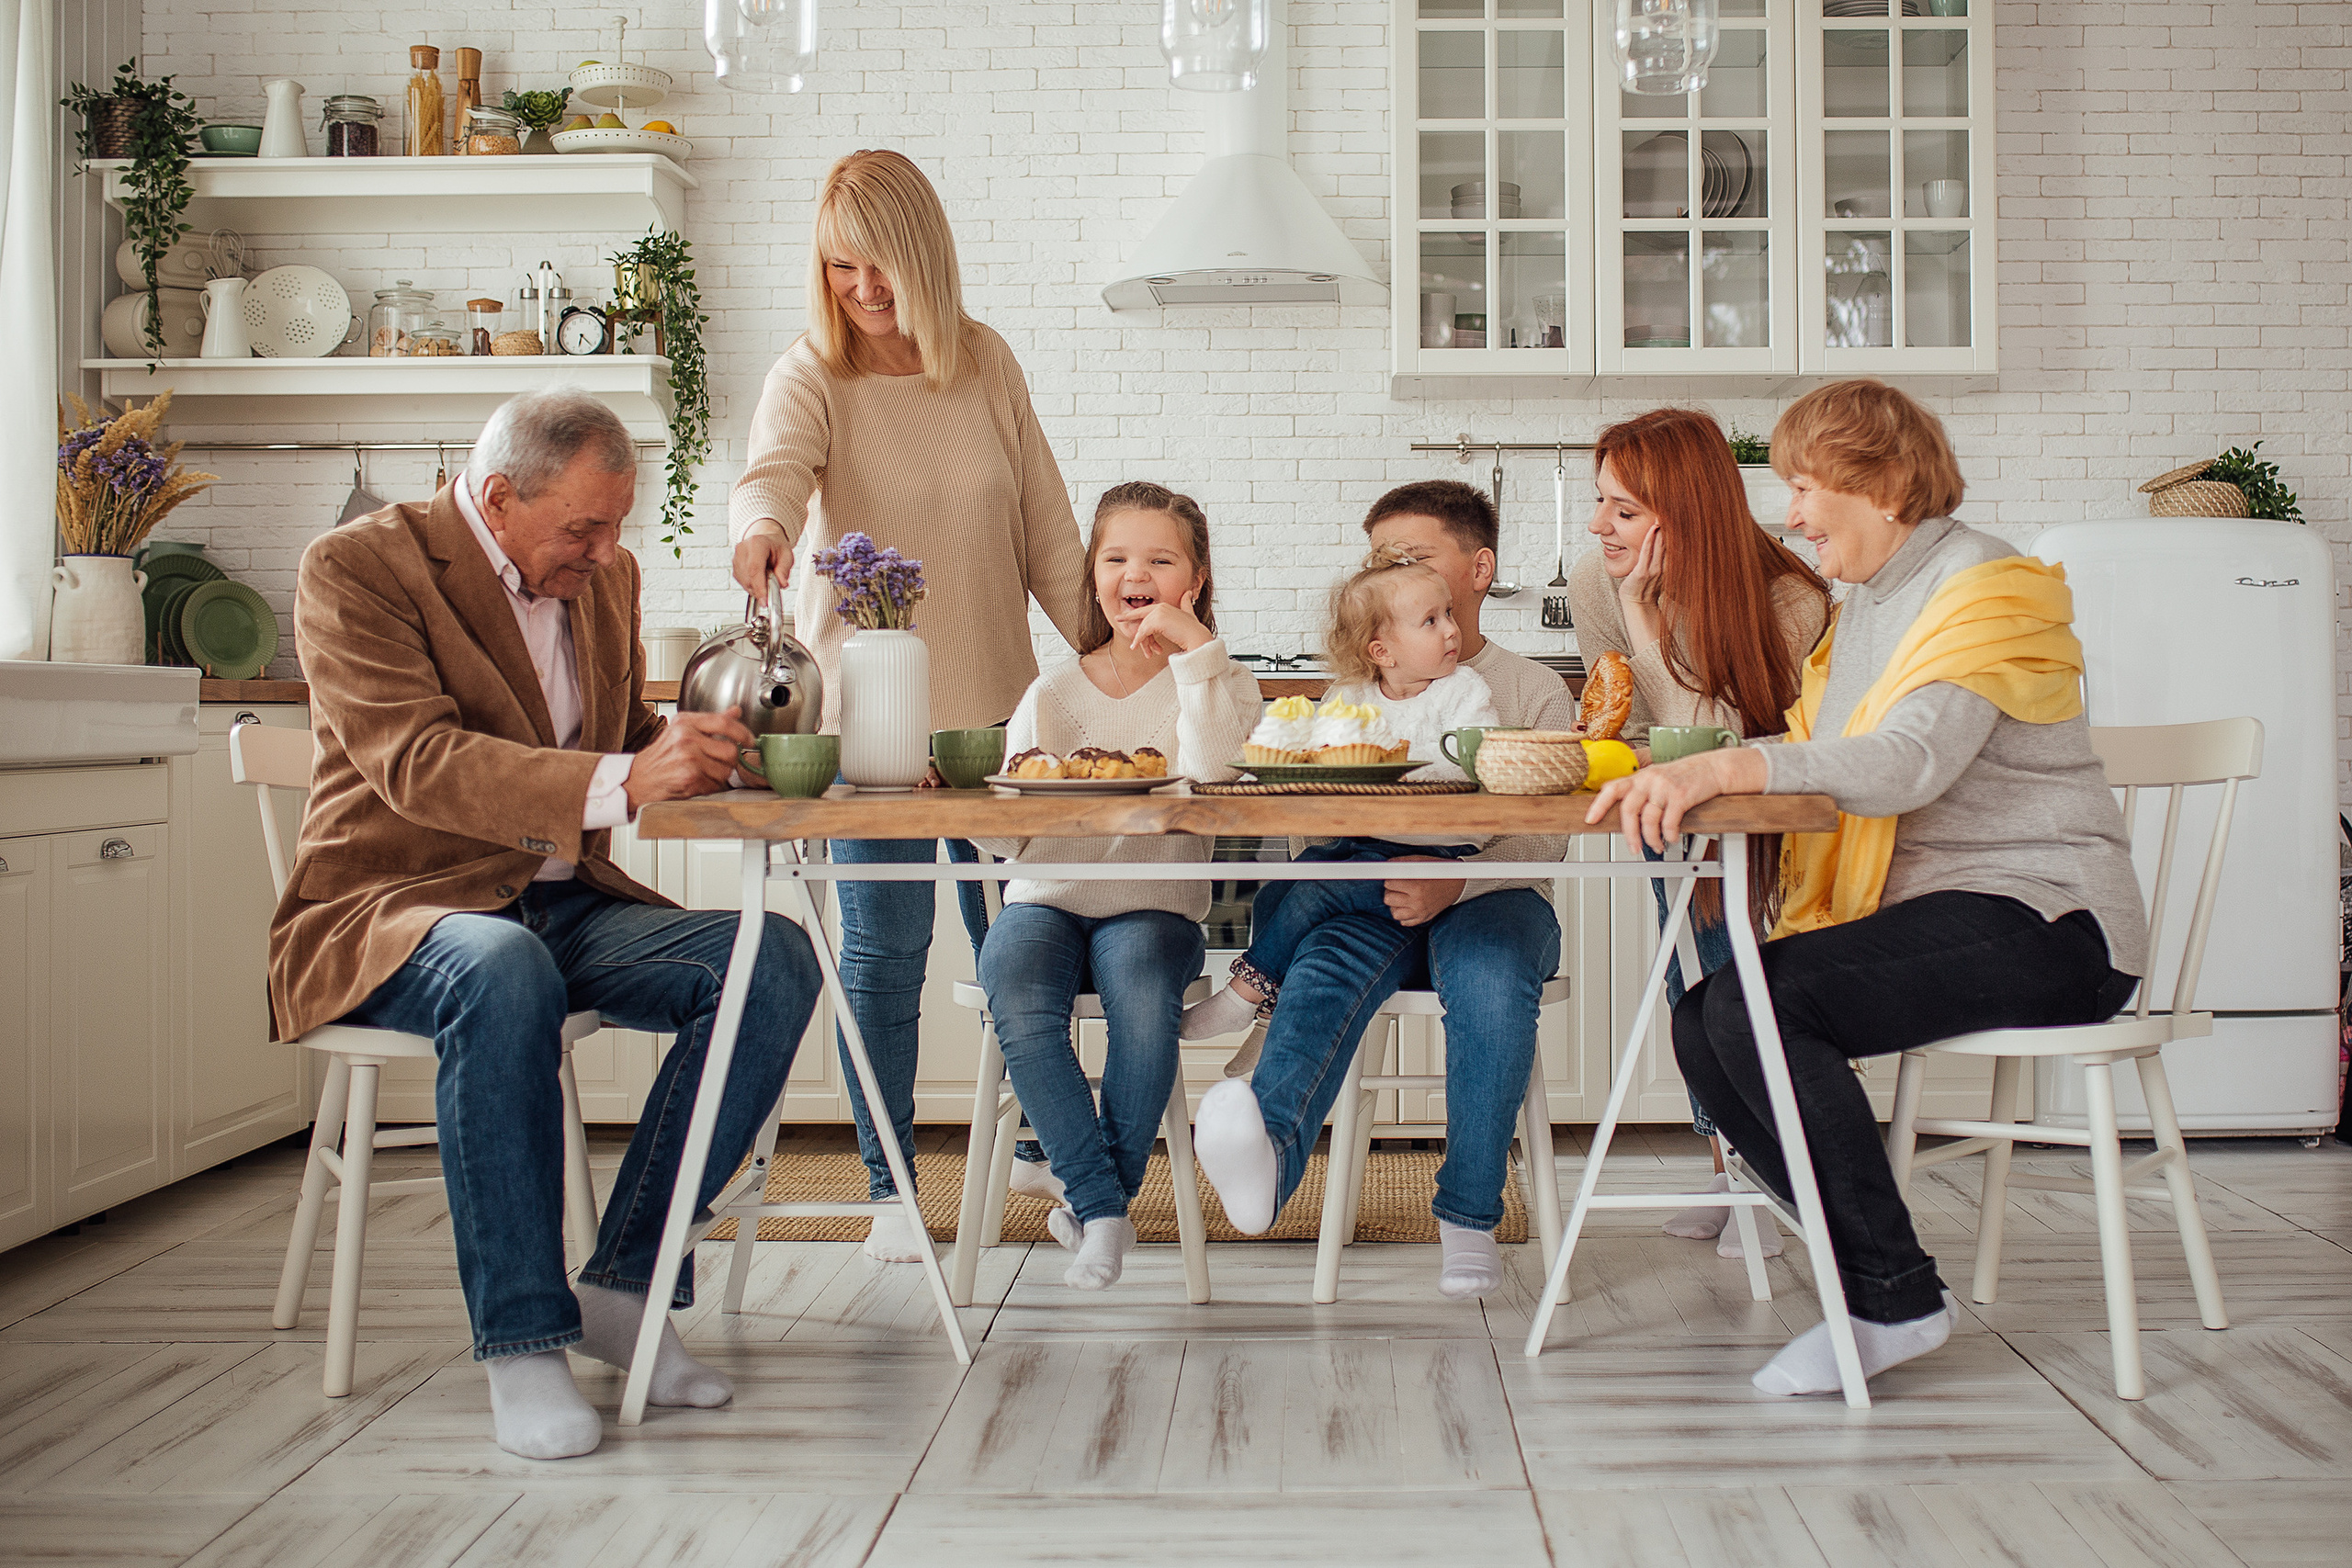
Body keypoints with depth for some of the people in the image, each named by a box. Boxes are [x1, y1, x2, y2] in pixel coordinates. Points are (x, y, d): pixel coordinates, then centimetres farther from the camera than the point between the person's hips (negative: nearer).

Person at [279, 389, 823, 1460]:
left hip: (565, 908, 6)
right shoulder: (357, 567, -9)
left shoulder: (605, 576, 12)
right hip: (391, 913, -6)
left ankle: (626, 1286, -12)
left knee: (774, 959, -19)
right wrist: (621, 783, -36)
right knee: (504, 973, -40)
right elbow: (416, 763, -23)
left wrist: (703, 747, -1)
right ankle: (521, 1342, -28)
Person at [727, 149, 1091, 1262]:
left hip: (999, 705, 3)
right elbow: (774, 469, -25)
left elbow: (1046, 527, 9)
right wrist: (761, 527, -48)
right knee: (885, 950, 1)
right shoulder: (810, 378, -4)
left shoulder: (988, 367, 6)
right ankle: (890, 1191, 15)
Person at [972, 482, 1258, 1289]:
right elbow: (1005, 836, 7)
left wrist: (1193, 648, -16)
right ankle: (1104, 1207, -17)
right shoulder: (1054, 692, 11)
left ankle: (1097, 1195, -10)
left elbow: (1206, 777, -17)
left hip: (1154, 906, -2)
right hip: (1047, 899, 2)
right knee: (1017, 1002, -29)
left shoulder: (1217, 680, 6)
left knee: (1142, 998, -33)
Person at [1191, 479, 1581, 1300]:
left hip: (1490, 894, -2)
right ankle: (1266, 1149, -57)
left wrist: (1453, 883, -23)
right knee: (1329, 961, -31)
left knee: (1488, 979, -34)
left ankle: (1469, 1217, -20)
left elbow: (1544, 836, -4)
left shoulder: (1532, 688, 11)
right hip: (1374, 899, 2)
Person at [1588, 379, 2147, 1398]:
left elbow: (1911, 761, -27)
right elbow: (1810, 762, 16)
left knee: (1756, 999, -26)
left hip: (2041, 922, -9)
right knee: (1702, 1024, -8)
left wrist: (1725, 767, -38)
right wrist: (1678, 775, -1)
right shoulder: (1864, 607, 19)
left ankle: (1897, 1299, -14)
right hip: (1922, 913, 9)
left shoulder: (1987, 588, -10)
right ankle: (1867, 1261, -2)